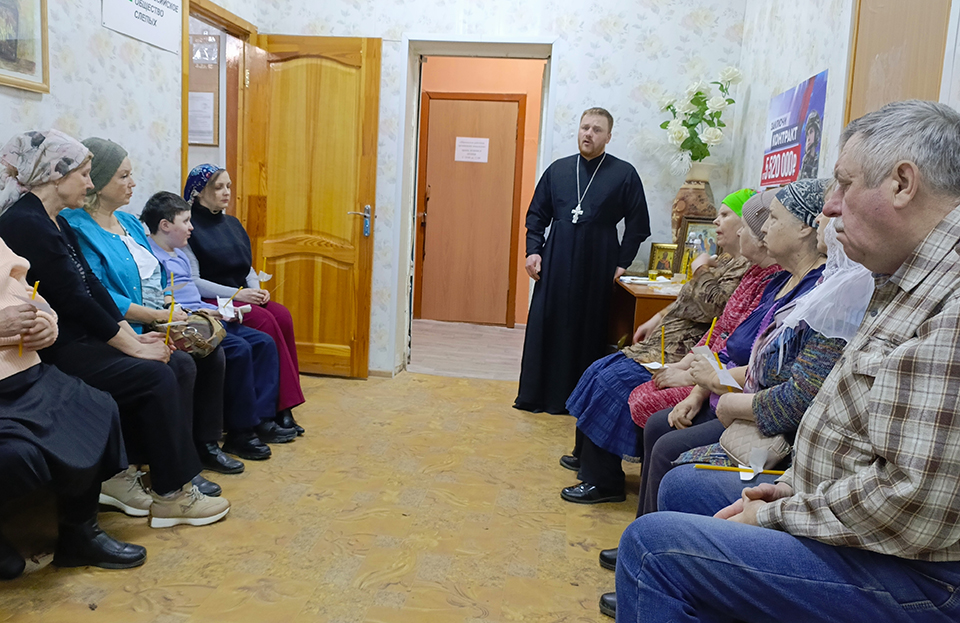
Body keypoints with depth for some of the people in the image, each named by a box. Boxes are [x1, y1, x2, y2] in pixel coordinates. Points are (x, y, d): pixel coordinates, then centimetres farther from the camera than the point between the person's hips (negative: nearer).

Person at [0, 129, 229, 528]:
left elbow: (92, 286, 10)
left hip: (81, 336, 10)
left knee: (180, 366, -3)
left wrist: (131, 335, 0)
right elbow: (74, 299, -20)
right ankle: (171, 495, -7)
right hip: (53, 350, -10)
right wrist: (131, 346, -16)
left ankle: (119, 474, 3)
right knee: (156, 377, -20)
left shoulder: (56, 223, 15)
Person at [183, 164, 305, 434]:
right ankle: (277, 409, -23)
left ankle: (284, 406, -22)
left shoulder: (232, 224, 19)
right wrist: (236, 294, -18)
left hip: (242, 296, 6)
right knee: (264, 321, -30)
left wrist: (257, 289, -1)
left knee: (283, 315, -22)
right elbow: (193, 281, -12)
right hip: (211, 302, -6)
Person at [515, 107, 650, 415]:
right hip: (555, 262, 3)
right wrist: (533, 250, 3)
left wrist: (622, 263, -1)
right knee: (544, 327, 3)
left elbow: (638, 224, 4)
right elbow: (536, 214, 15)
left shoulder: (624, 174, 2)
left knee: (589, 331, 2)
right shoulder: (558, 169, 11)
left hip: (597, 266, -2)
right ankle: (534, 395, 15)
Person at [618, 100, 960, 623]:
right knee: (686, 486, 20)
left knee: (653, 545, -18)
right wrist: (795, 486, 6)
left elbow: (911, 507, -30)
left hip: (910, 577, -10)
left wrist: (779, 513, -15)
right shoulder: (915, 281, 9)